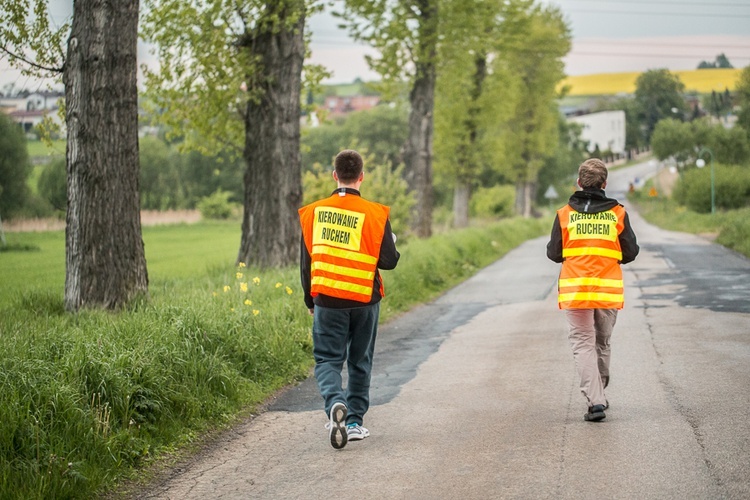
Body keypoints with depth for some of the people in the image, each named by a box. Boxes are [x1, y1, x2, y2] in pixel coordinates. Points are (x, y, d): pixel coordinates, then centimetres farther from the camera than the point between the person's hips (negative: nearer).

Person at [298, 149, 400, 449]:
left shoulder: (313, 212, -1)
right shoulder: (375, 214, -8)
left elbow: (305, 261, 5)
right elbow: (388, 261, -8)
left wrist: (310, 301, 16)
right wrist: (391, 245, 16)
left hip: (327, 300, 0)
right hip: (365, 300, 0)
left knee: (327, 360, 6)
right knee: (360, 362, 15)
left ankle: (335, 402, -22)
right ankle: (355, 421, 18)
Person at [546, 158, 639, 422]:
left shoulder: (564, 214, 0)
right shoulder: (617, 213, 1)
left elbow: (553, 253, 2)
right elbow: (630, 253, 3)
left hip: (575, 290, -1)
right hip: (609, 290, 1)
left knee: (582, 344, 2)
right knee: (602, 342, 18)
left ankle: (595, 401, -12)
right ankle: (599, 395, 31)